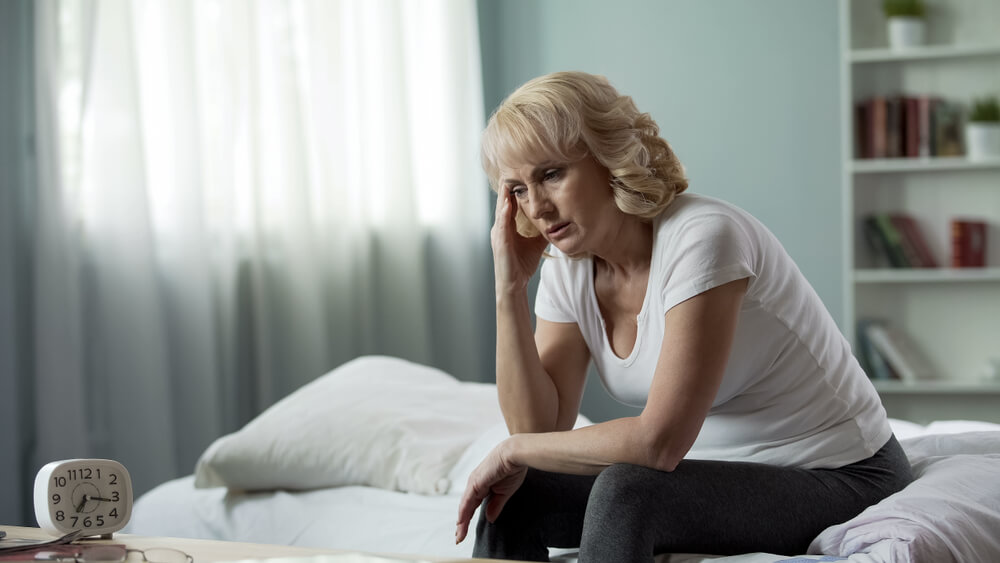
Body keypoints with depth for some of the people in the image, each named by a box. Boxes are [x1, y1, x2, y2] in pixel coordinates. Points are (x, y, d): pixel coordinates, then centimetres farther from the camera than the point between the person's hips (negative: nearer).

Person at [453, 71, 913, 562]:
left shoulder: (702, 237, -25)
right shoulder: (567, 269, 0)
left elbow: (659, 441, -29)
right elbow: (538, 427, -8)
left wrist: (512, 451, -17)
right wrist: (511, 287, -14)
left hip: (837, 477, -7)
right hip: (718, 468, 8)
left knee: (625, 492, -32)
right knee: (509, 498, -9)